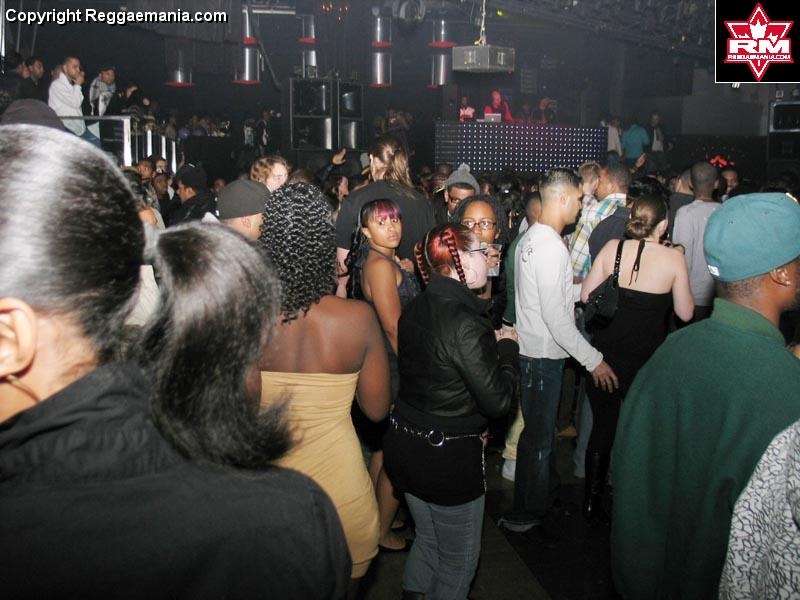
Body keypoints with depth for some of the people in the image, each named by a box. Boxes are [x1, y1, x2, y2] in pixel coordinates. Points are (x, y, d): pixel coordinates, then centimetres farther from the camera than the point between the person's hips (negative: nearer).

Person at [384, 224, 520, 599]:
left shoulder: (415, 309, 0)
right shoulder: (465, 322, -25)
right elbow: (497, 400, -22)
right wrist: (508, 346, -7)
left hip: (404, 444, 8)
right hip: (448, 456, -8)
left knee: (428, 540, 27)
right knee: (459, 559, 14)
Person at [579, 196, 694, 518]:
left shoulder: (612, 248, -7)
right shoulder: (672, 257, -11)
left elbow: (586, 295, -2)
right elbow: (685, 312, -2)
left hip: (605, 354, 2)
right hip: (645, 357, -2)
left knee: (602, 426, 17)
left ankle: (592, 500, 27)